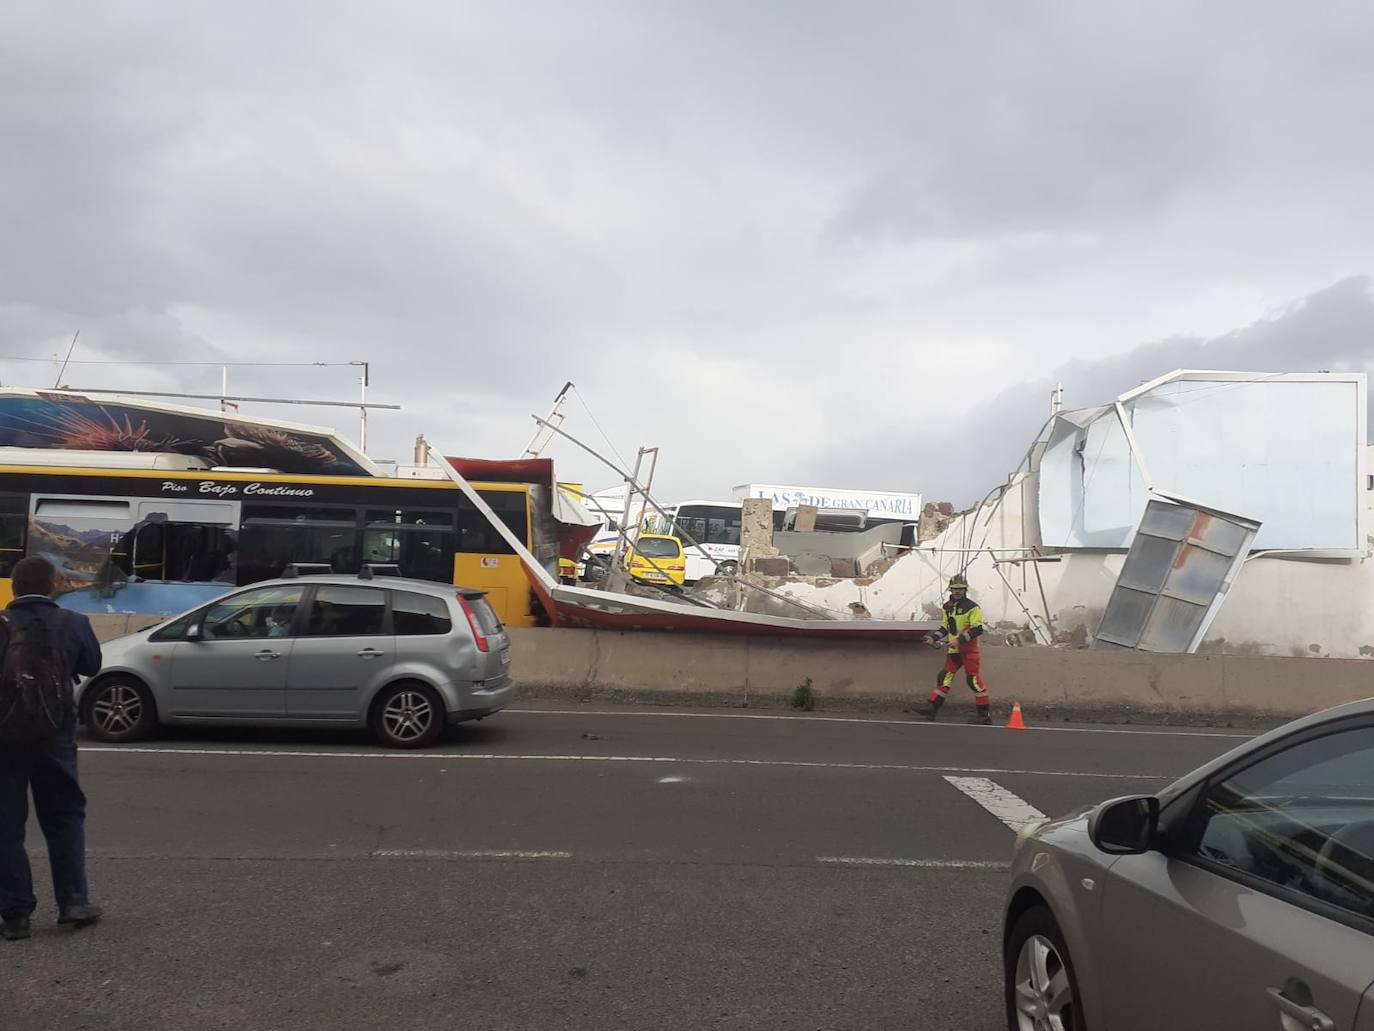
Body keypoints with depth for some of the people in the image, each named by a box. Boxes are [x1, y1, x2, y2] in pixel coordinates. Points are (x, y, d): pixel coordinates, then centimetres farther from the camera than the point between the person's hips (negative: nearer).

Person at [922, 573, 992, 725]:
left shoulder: (972, 607, -10)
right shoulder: (947, 607, 12)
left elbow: (977, 629, -16)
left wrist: (960, 639, -23)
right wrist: (935, 637, 5)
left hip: (968, 648, -6)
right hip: (953, 649, 6)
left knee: (973, 679, -8)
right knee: (944, 678, 4)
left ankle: (985, 713, 0)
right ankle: (931, 709, 6)